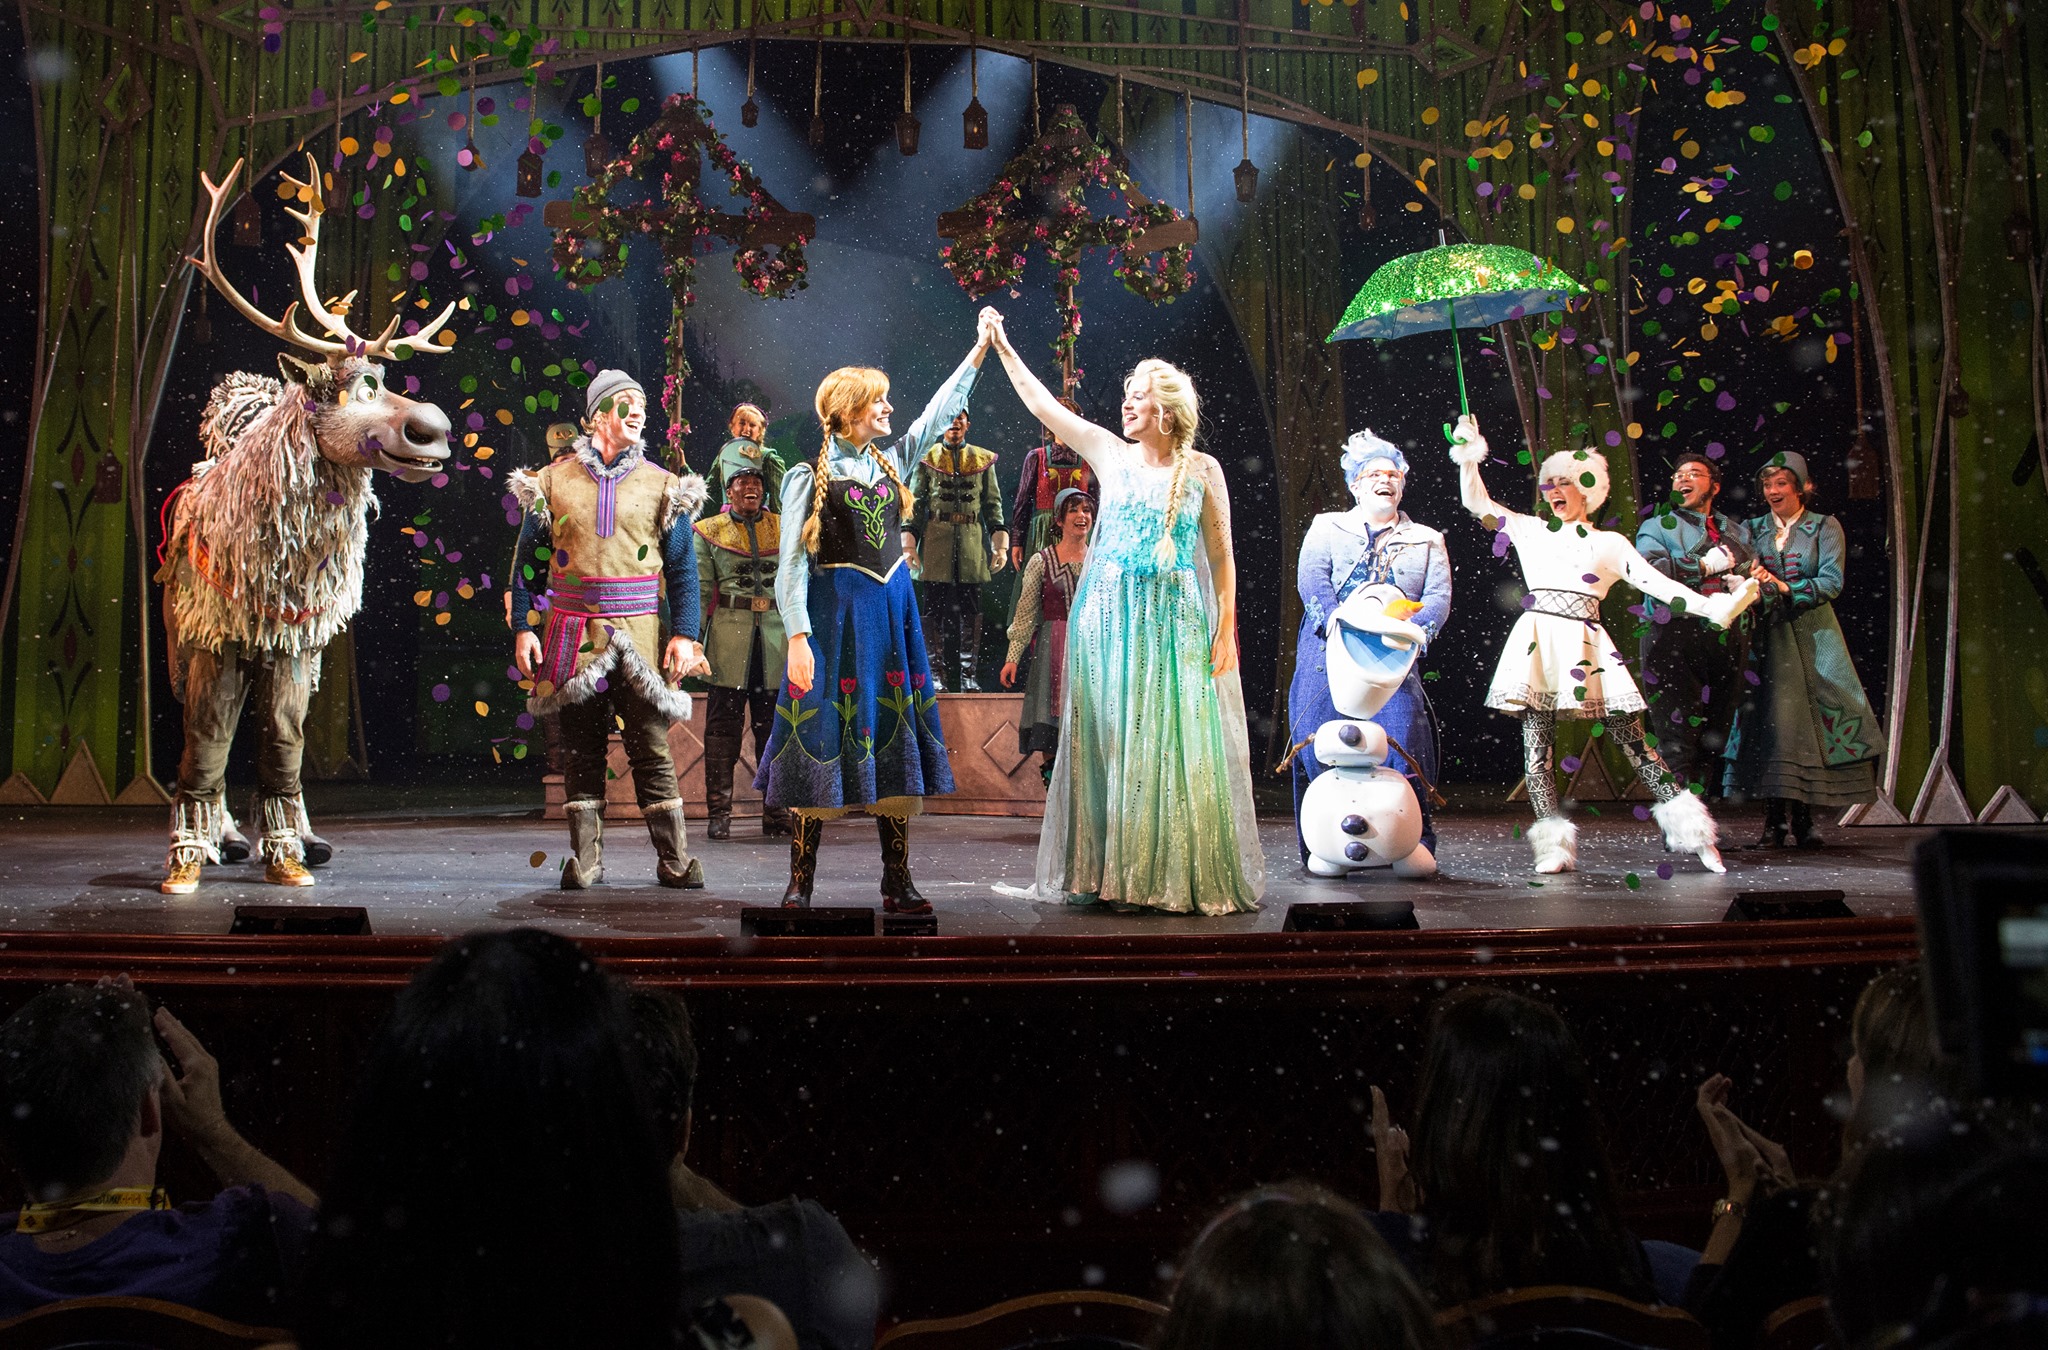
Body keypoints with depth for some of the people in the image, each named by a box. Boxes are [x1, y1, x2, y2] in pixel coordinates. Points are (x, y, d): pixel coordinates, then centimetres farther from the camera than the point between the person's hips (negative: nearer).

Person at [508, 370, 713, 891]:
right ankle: (585, 860, 13)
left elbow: (683, 568, 5)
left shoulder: (662, 484, 8)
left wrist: (684, 634, -5)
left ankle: (674, 859, 3)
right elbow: (527, 559, 10)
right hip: (571, 634, 1)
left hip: (639, 632, -1)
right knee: (580, 748, 5)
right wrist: (523, 628, 1)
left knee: (651, 747, -2)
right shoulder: (553, 480, 8)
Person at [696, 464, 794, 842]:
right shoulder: (709, 531, 9)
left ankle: (776, 813, 9)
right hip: (729, 630, -2)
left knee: (774, 725, 3)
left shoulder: (782, 527, 14)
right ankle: (719, 813, 1)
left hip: (775, 632, 2)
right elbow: (700, 590, 4)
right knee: (723, 723, -3)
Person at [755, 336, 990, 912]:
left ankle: (897, 884, 10)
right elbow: (792, 564, -8)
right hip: (836, 612, -6)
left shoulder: (892, 458, 13)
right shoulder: (810, 475, -4)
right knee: (824, 742, -4)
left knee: (895, 743, 5)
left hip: (893, 610, 6)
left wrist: (979, 349, 12)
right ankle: (799, 883, 5)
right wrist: (797, 636, -16)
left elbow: (940, 411, 18)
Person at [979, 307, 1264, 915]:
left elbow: (1221, 555, 2)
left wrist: (1226, 630, -3)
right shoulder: (1110, 453, 6)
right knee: (1107, 741, 2)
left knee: (1172, 745, -1)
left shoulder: (1203, 470, 2)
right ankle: (1110, 870, 11)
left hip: (1174, 617, -2)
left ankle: (1180, 873, 9)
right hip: (1107, 614, 2)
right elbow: (1041, 402, 5)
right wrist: (1001, 345, 1)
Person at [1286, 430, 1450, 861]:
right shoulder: (1327, 527, 19)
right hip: (1327, 651, 0)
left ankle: (1414, 845, -9)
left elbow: (1438, 600, 7)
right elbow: (1310, 580, 3)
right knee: (1320, 740, -12)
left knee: (1402, 738, -17)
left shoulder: (1427, 541, 21)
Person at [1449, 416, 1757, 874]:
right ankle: (1554, 846, -4)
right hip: (1537, 643, 1)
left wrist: (1712, 607, -2)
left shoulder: (1609, 542, 15)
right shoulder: (1530, 530, 19)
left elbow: (1655, 583, 8)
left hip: (1586, 644, -1)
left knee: (1632, 740, -2)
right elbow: (1477, 503, 16)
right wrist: (1469, 455, 6)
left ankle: (1694, 834, 4)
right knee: (1536, 745, -7)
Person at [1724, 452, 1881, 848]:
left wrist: (1785, 588, -19)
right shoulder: (1751, 529, 13)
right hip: (1768, 634, 1)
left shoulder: (1825, 528, 6)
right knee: (1771, 721, -8)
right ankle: (1774, 821, -5)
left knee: (1811, 720, -7)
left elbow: (1831, 582, -7)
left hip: (1813, 634, -1)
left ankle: (1803, 819, 0)